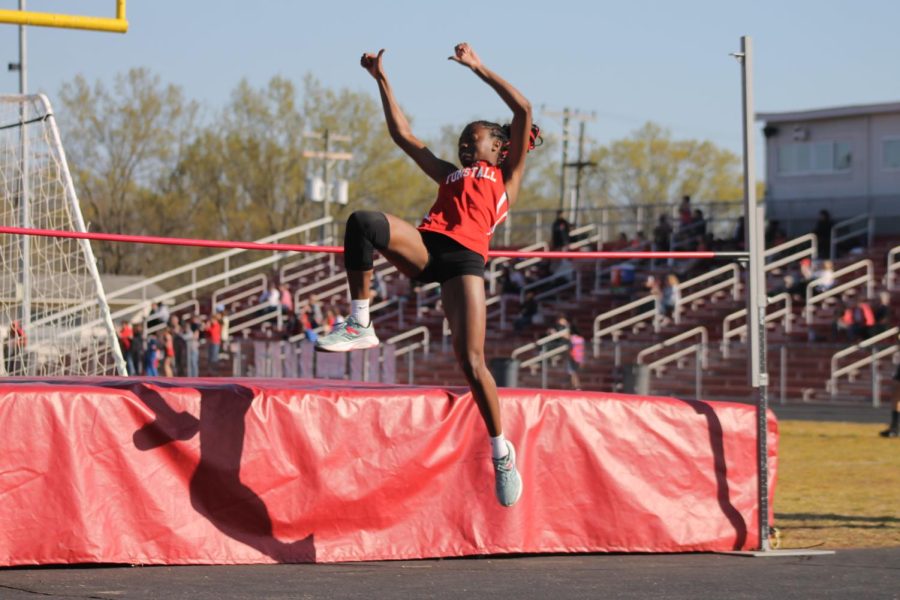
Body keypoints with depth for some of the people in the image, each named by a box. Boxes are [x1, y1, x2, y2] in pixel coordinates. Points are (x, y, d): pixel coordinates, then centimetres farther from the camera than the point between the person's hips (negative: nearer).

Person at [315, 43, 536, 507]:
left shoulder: (507, 175, 24)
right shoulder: (449, 175, 37)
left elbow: (522, 110, 13)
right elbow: (401, 133, 39)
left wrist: (477, 67, 16)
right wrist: (381, 79, 38)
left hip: (464, 259, -4)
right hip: (424, 246, 4)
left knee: (471, 362, -15)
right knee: (363, 222, -28)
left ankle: (501, 452, 2)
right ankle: (359, 324, -23)